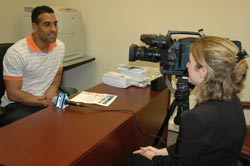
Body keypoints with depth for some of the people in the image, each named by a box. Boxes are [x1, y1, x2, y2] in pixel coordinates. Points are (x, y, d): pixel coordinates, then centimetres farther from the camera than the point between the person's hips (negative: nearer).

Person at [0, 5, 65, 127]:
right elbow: (13, 93, -14)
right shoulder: (16, 52, -16)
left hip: (49, 100, 6)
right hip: (18, 104, -5)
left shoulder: (60, 46, 2)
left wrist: (54, 88, -4)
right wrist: (45, 102, -17)